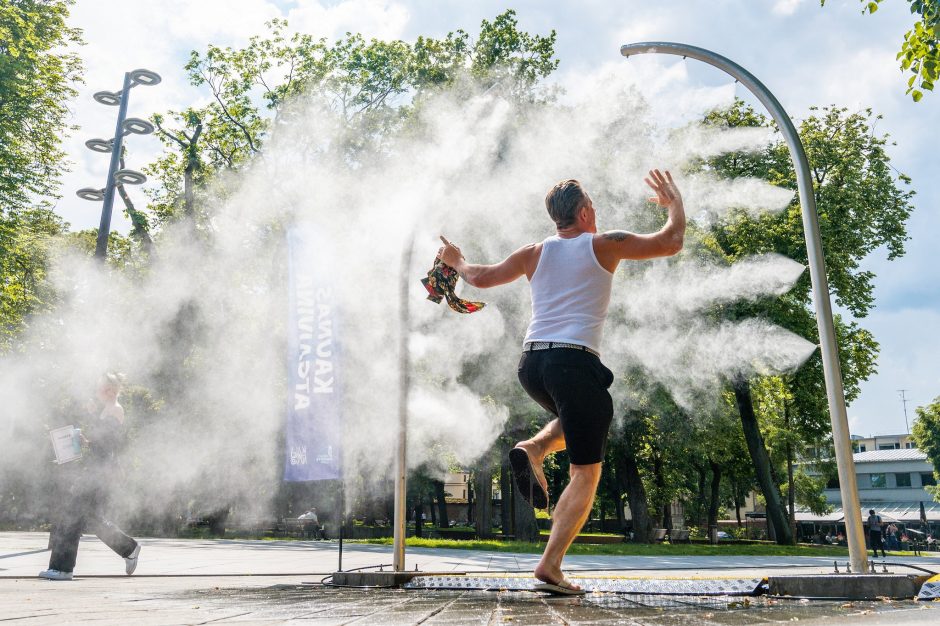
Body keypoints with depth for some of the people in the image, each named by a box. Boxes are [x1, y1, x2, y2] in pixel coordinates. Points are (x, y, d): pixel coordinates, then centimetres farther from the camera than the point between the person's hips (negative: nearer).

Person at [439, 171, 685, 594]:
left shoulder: (534, 253, 14)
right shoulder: (604, 245, 4)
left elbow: (481, 278, 21)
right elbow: (670, 244, 7)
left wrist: (455, 261, 42)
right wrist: (674, 202, 25)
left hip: (531, 363, 6)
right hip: (575, 362, -5)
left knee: (574, 419, 35)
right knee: (586, 474, 3)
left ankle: (533, 450, 6)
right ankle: (550, 566, -7)